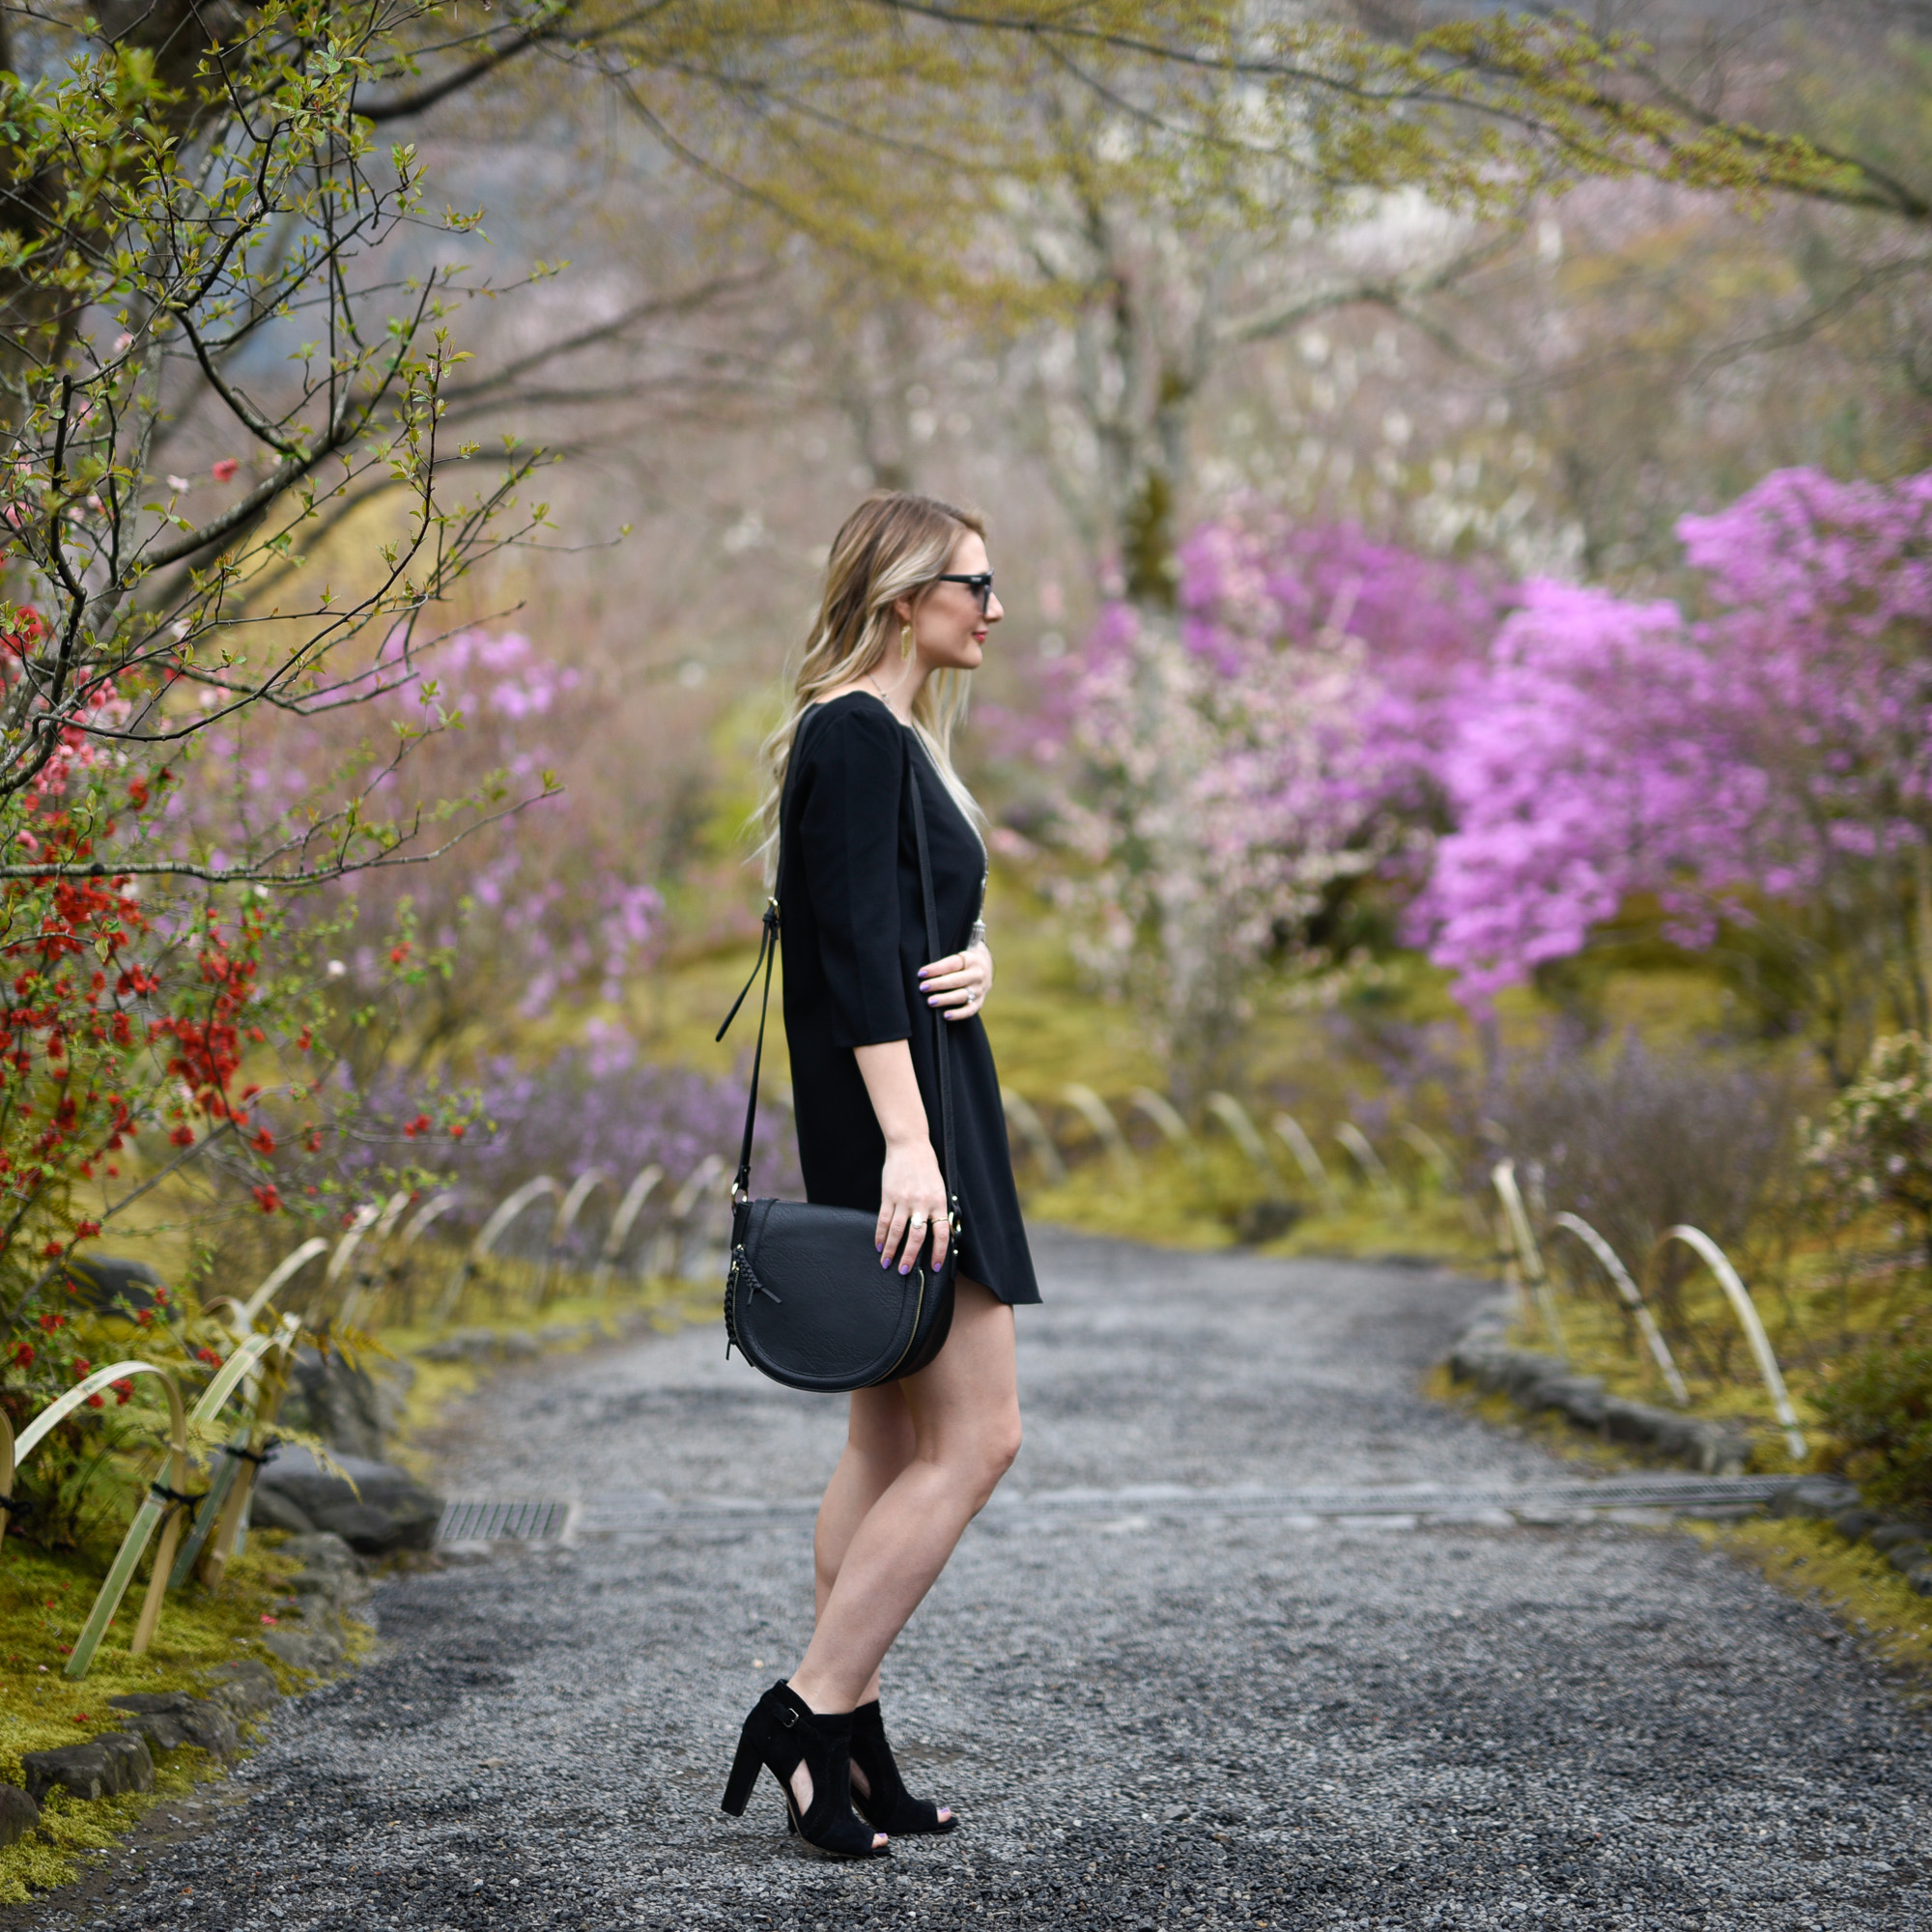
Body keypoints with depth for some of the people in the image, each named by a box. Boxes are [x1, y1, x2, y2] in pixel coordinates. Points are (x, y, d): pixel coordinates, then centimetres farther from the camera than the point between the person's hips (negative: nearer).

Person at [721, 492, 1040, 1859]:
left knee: (896, 1439, 11)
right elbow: (856, 952, -21)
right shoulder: (854, 736, -13)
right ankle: (810, 1709, -5)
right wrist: (905, 1142, -26)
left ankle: (850, 1745, 15)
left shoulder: (899, 738, 18)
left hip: (925, 1099, 11)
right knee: (975, 1437, -10)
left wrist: (976, 957, -3)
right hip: (892, 1110, -11)